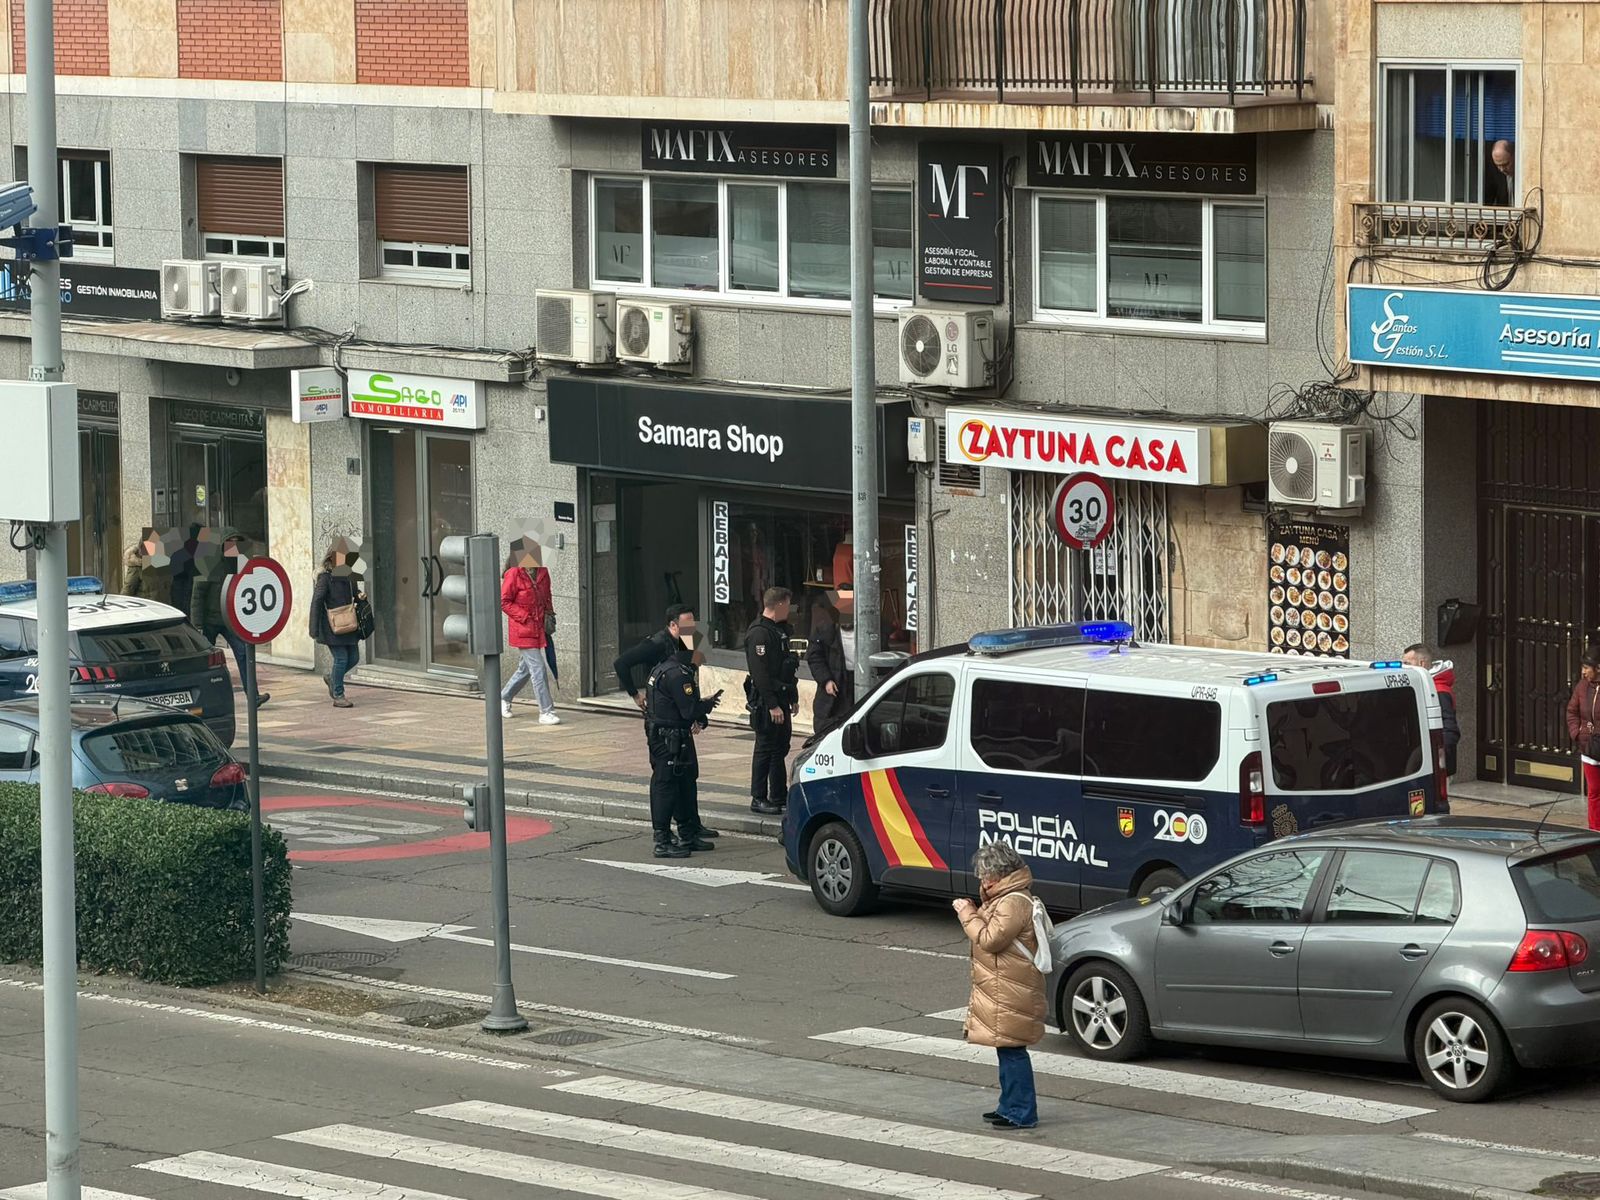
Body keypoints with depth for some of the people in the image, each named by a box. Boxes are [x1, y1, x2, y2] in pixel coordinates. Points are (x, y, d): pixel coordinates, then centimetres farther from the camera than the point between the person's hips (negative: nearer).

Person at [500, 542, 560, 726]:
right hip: (523, 630, -7)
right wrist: (526, 618, -16)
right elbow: (504, 602, -12)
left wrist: (549, 614, 5)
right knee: (538, 669, -10)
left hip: (539, 628, 7)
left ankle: (504, 698, 39)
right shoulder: (513, 575, -14)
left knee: (526, 667, 19)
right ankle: (546, 712, -7)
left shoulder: (543, 573, 5)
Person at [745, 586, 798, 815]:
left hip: (779, 699, 10)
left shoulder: (779, 630, 16)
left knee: (781, 748, 13)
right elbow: (760, 673, -22)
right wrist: (772, 705, -23)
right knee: (766, 749, -4)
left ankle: (779, 797, 21)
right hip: (765, 702, -10)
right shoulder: (759, 633, -17)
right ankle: (758, 799, 2)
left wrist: (793, 698, 21)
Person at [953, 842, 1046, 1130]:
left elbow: (990, 939, -21)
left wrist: (968, 915, -13)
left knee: (1012, 1051, -9)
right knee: (1007, 1051, 18)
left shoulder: (1014, 903, -19)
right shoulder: (1004, 898, 16)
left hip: (1010, 996, -11)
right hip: (1002, 994, 11)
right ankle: (1009, 1106, 27)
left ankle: (1022, 1114, -7)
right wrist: (975, 911, 9)